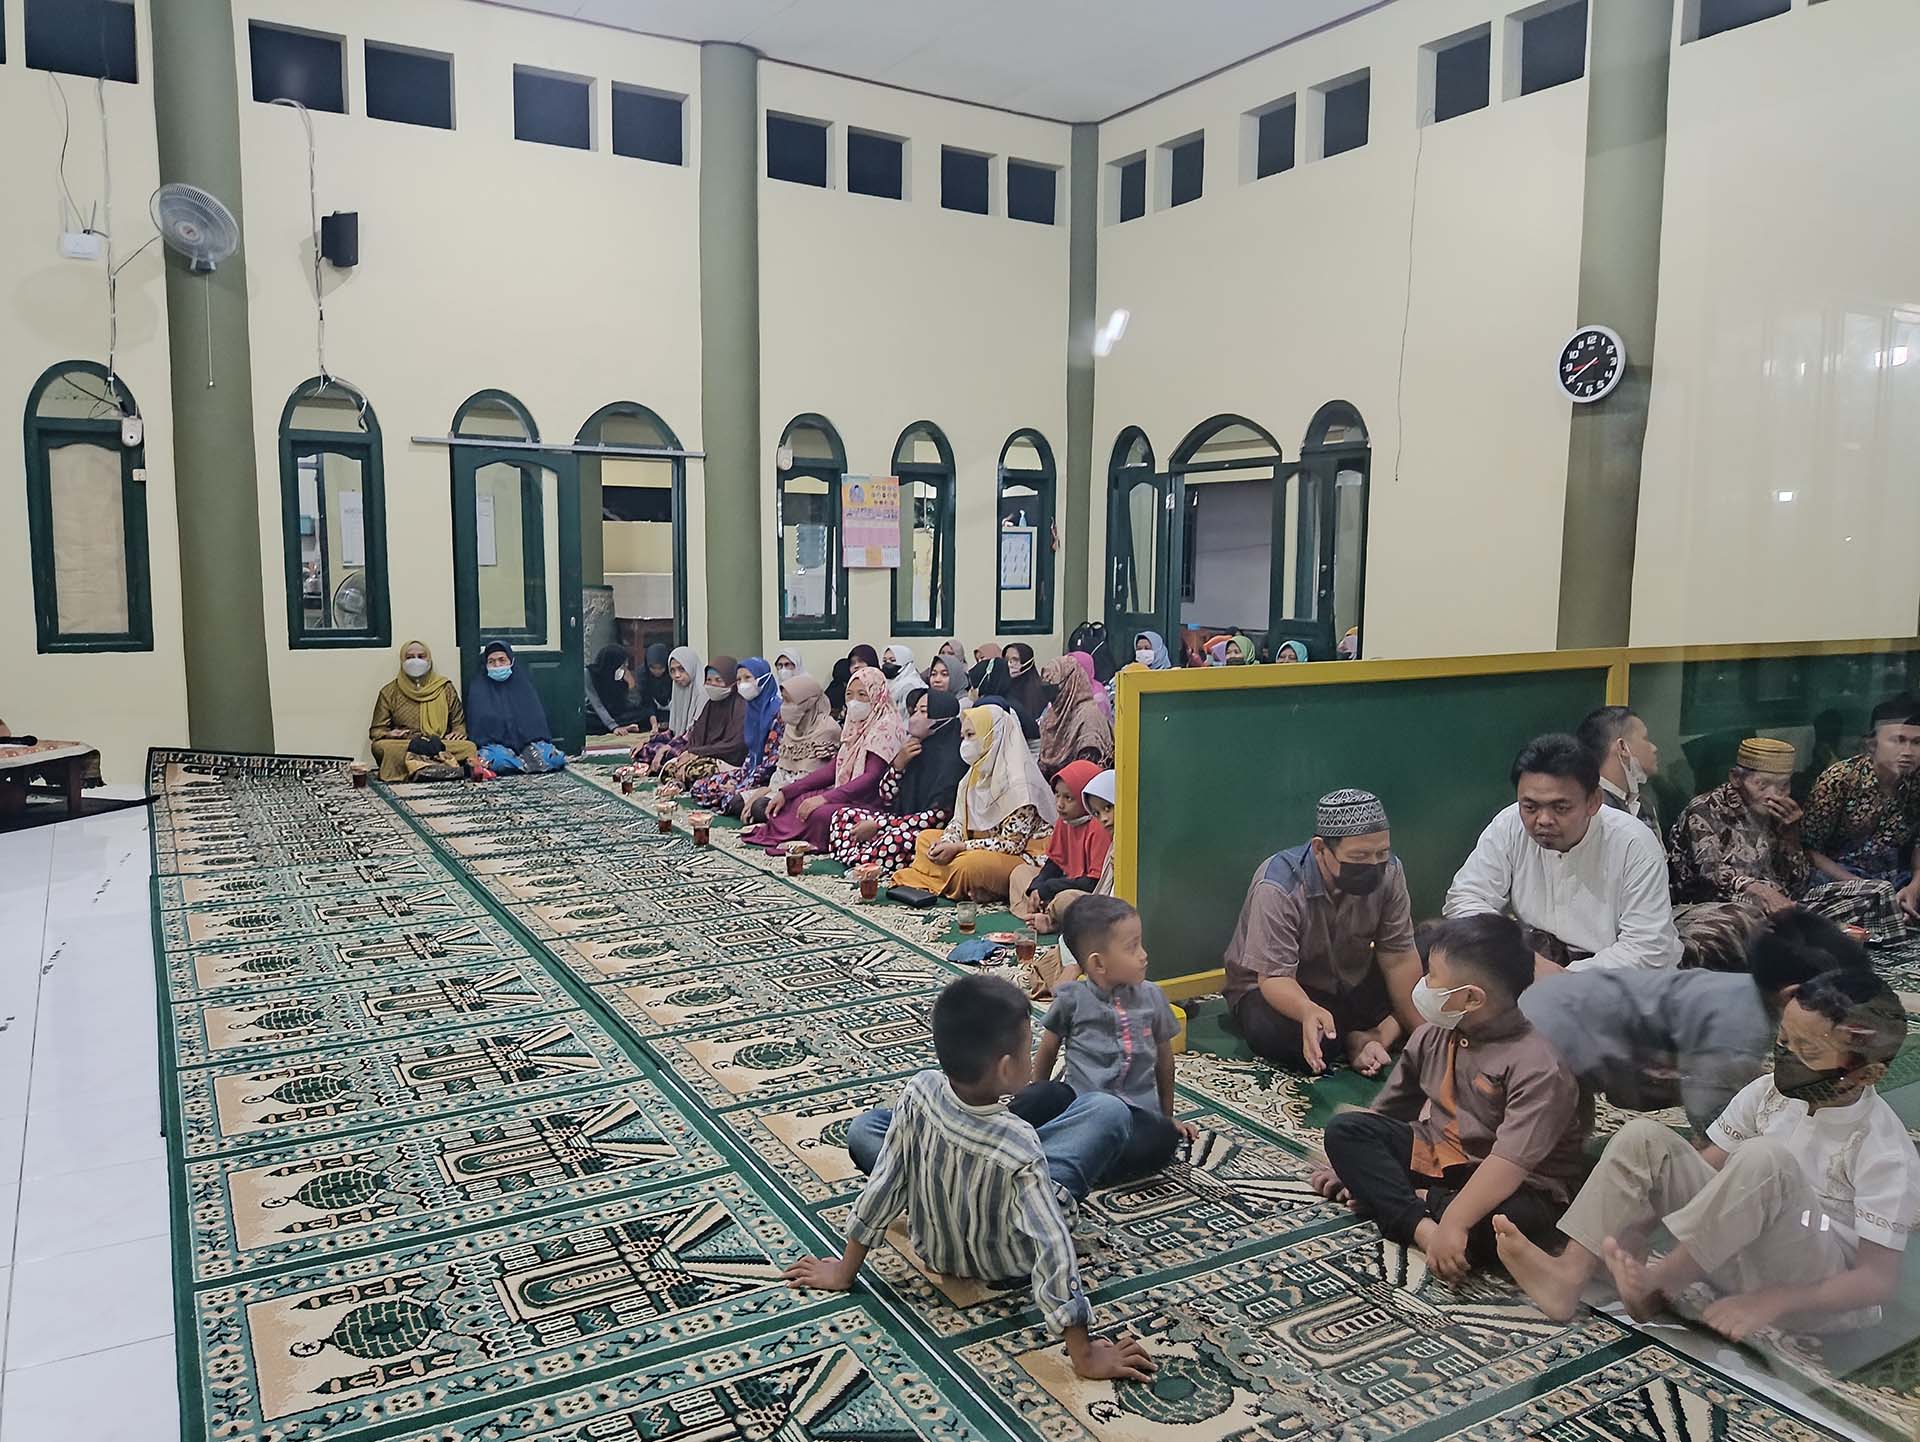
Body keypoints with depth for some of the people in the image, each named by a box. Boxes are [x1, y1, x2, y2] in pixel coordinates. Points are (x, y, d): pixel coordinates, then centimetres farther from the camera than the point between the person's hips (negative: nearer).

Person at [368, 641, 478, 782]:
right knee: (379, 747, -35)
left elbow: (459, 724, 18)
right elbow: (376, 730, 13)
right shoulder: (389, 692, 13)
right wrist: (389, 734, -10)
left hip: (442, 743, 0)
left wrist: (458, 733, -6)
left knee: (469, 747, -29)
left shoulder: (445, 688, 15)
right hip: (401, 745, 0)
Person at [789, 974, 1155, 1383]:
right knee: (1111, 1111, 3)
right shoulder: (1021, 1150, -37)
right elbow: (1052, 1254, -37)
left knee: (863, 1127, 18)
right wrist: (1086, 1357, -29)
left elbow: (883, 1185, -18)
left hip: (933, 1247, 3)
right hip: (1010, 1262, -3)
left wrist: (843, 1273, -5)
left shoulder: (918, 1093, -28)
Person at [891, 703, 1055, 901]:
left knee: (969, 864, -35)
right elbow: (959, 821, 10)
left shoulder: (1017, 784, -18)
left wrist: (958, 847, -21)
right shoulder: (976, 774, 9)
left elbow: (1013, 843, -21)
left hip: (1025, 855, -10)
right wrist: (945, 843, -13)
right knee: (925, 838, 3)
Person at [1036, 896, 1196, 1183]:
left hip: (1139, 1109, 2)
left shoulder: (1151, 997, 8)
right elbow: (1047, 1051, 15)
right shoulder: (1072, 999, 1)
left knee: (1163, 1138, -33)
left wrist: (1168, 1116, 25)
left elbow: (1164, 1057, 20)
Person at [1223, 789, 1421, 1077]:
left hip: (1351, 983, 4)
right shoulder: (1278, 888, -31)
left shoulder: (1389, 871, -17)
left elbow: (1398, 958, -13)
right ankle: (1356, 1038, -10)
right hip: (1273, 988, -4)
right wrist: (1309, 1011, -53)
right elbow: (1274, 977, -32)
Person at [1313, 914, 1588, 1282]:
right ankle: (1422, 1228, -28)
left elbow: (1511, 1160, -34)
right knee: (1343, 1129, -11)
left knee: (1514, 1215, -40)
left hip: (1515, 1186, -6)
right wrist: (1351, 1164, 16)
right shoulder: (1433, 1033, -2)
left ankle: (1396, 1198, -18)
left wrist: (1454, 1221, -41)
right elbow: (1389, 1107, 12)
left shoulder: (1540, 1062, -24)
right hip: (1432, 1153, 7)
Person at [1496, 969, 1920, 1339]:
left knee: (1765, 1159, -33)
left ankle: (1660, 1283, -25)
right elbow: (1708, 1164, 5)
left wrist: (1768, 1302, -31)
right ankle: (1570, 1276, -23)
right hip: (1740, 1254, 6)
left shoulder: (1885, 1153, -17)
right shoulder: (1769, 1092, -2)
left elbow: (1880, 1278, -20)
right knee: (1642, 1136, -10)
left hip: (1813, 1294, -6)